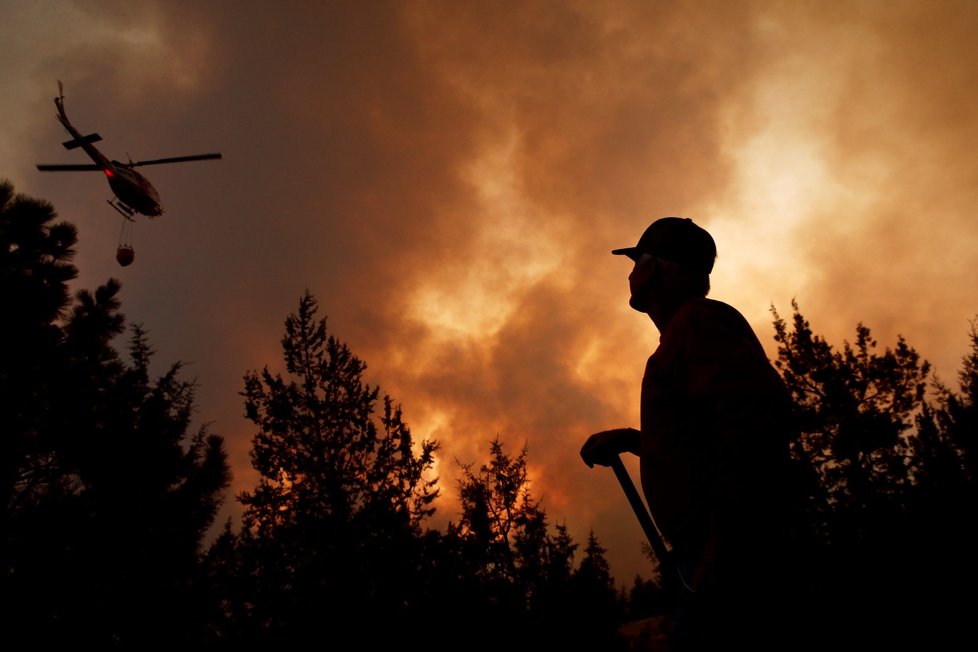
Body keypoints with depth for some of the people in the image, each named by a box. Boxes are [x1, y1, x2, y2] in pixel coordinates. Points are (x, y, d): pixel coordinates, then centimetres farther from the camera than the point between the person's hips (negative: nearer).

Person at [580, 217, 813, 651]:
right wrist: (628, 439, 20)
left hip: (731, 560, -10)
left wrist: (726, 538, -26)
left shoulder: (695, 321, -7)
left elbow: (758, 406, -25)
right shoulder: (686, 334, 23)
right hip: (718, 564, 10)